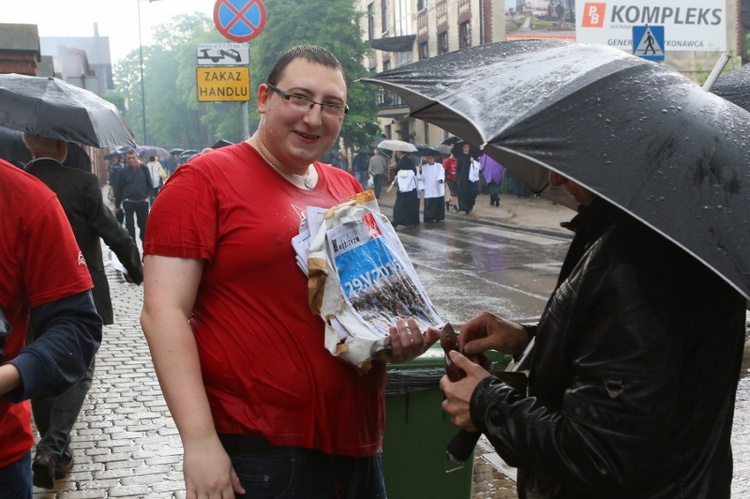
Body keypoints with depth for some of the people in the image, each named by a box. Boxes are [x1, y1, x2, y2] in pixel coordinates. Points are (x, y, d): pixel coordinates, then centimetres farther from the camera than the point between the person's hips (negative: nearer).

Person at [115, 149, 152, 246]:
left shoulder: (143, 168, -1)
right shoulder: (123, 171, -1)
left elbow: (150, 184, 7)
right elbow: (119, 189, 2)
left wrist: (147, 196, 0)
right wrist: (117, 205, 4)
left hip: (142, 201, 0)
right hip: (128, 202, 0)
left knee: (143, 224, 8)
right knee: (129, 225, -1)